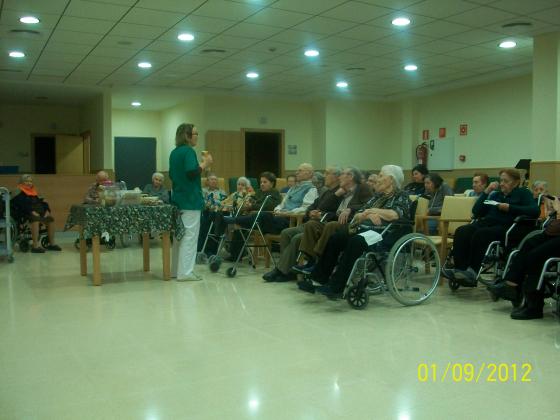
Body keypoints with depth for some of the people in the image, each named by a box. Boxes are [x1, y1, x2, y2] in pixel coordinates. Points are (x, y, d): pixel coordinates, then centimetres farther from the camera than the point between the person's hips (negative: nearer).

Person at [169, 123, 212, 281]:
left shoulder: (174, 153, 13)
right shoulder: (188, 151, -14)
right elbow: (192, 172, -26)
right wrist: (205, 164, -11)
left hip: (177, 198, 9)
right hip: (190, 200, -9)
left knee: (179, 235, 15)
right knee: (190, 235, -5)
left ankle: (176, 270, 21)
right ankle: (185, 272, -4)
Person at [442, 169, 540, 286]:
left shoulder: (523, 193, 12)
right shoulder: (495, 194, 26)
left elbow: (535, 211, -8)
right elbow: (476, 212, 17)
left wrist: (509, 208, -12)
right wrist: (486, 192, 9)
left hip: (506, 227, -5)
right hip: (487, 223, 6)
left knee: (480, 234, -34)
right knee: (461, 232, -23)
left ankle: (472, 272, -31)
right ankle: (460, 269, -33)